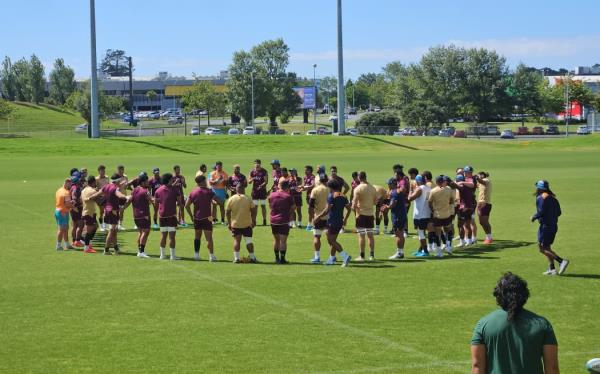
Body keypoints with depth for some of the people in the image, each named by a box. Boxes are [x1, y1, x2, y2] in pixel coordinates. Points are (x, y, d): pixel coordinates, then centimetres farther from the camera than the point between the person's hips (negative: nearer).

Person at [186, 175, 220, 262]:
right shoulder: (209, 191, -6)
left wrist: (191, 216, 7)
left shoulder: (193, 192, 3)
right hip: (206, 218, -4)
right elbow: (217, 201, -14)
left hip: (197, 218, 4)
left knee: (197, 237, 16)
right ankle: (211, 256, -8)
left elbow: (187, 205, 0)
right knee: (209, 238, -3)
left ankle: (196, 255, 16)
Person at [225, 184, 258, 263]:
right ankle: (252, 258, 7)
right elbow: (253, 211, -2)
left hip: (235, 224, 1)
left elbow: (227, 212, 0)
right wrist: (254, 220, 10)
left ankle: (236, 258, 5)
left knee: (236, 241, 8)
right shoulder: (248, 199, -4)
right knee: (249, 241, 5)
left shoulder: (231, 199, -2)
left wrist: (229, 223, 9)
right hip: (247, 224, -1)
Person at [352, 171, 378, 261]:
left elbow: (354, 203, -16)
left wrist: (353, 207, 4)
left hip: (361, 213, -5)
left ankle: (362, 256, -2)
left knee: (361, 235, -2)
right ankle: (372, 255, 10)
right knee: (370, 234, 10)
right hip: (370, 213, 5)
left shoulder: (358, 189, -12)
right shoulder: (373, 188, 5)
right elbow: (375, 202, 11)